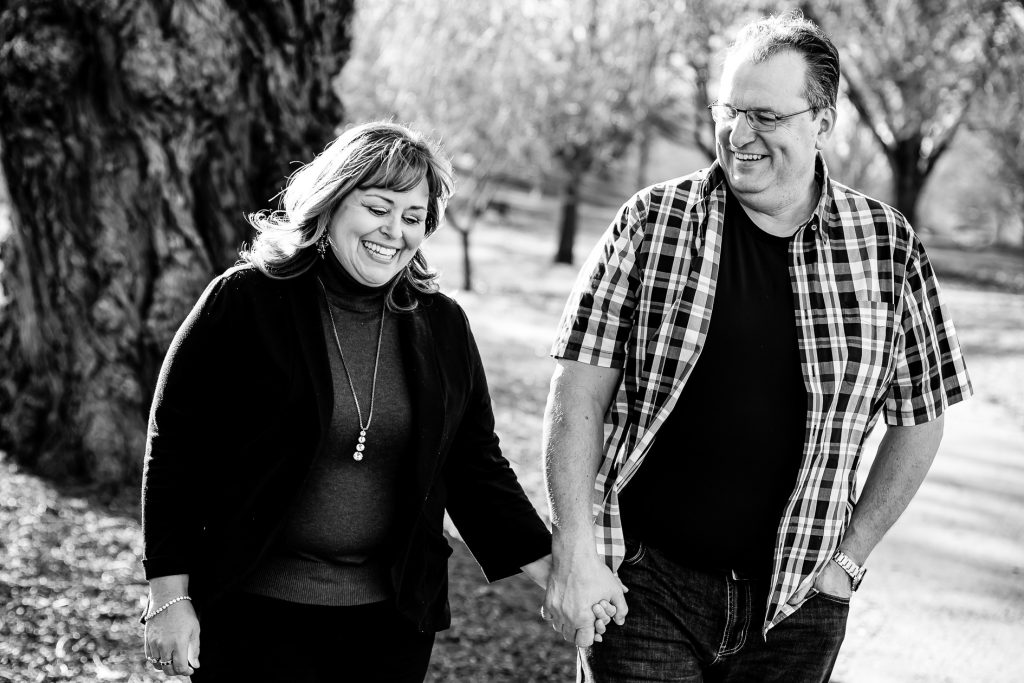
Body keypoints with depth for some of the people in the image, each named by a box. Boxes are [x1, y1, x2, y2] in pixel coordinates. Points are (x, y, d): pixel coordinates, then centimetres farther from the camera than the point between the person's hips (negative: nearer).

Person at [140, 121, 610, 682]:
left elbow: (475, 467, 10)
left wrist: (552, 571, 0)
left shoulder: (442, 326, 7)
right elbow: (174, 450, -5)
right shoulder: (246, 300, -6)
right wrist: (170, 597, -9)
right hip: (254, 613, -4)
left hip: (393, 618, 4)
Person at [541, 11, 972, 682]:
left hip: (794, 602, 2)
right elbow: (580, 392, -5)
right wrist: (574, 554, -12)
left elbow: (920, 416, 7)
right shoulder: (653, 222, -4)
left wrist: (848, 556, 4)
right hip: (644, 582, -1)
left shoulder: (887, 246, -1)